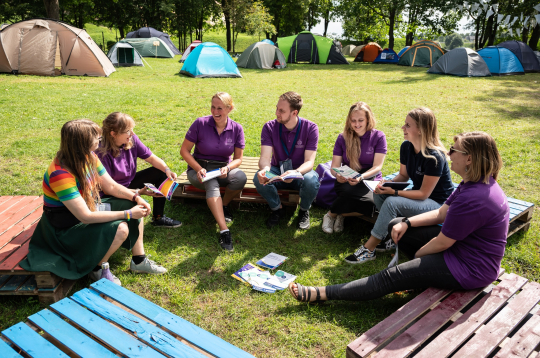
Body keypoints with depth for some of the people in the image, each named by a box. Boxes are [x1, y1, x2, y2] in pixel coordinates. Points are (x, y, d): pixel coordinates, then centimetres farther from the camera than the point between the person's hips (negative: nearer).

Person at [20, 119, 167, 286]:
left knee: (137, 207, 1)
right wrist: (127, 214, -30)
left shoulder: (89, 157, -8)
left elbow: (111, 186, 3)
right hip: (68, 227, -9)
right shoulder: (60, 173, -33)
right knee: (120, 229, -27)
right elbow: (85, 217, -33)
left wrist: (136, 198, -13)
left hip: (91, 208, 9)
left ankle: (139, 261, 11)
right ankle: (97, 269, 0)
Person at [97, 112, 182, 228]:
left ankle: (158, 217, 4)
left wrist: (167, 170, -20)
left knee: (161, 172, -2)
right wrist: (138, 192, -30)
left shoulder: (132, 139, -13)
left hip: (130, 181, 8)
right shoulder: (102, 153, -30)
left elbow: (151, 158, -1)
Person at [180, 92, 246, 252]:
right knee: (211, 184, -37)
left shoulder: (236, 128, -3)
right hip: (199, 169, -2)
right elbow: (184, 150, -5)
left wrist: (227, 168, -21)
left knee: (241, 177, -32)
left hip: (223, 169, 2)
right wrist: (199, 169, -20)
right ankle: (224, 231, -44)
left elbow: (238, 158, 2)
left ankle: (224, 205, -3)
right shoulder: (200, 123, -10)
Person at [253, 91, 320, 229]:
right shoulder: (269, 127, -11)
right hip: (277, 172, 2)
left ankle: (304, 210, -2)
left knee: (311, 180, -36)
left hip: (300, 172, -1)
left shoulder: (310, 128, -15)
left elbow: (309, 161, -21)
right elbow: (265, 157, -19)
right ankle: (277, 208, -1)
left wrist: (296, 172, -44)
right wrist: (265, 169, -45)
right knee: (259, 178, -31)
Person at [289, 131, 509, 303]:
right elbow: (442, 213, 9)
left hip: (469, 269, -10)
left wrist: (416, 255, -4)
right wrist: (407, 223, -2)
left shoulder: (472, 199, -30)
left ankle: (319, 294, -7)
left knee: (390, 278, -12)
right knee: (397, 226, 8)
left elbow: (441, 243, -22)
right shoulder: (477, 184, 3)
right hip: (460, 244, 10)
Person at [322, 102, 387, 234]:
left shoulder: (378, 137, 2)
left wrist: (361, 177, -27)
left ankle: (333, 214, -11)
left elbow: (377, 167, -7)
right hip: (346, 181, 0)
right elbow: (334, 167, 3)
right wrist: (338, 175, -23)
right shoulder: (343, 138, 6)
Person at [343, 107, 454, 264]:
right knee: (379, 194, -14)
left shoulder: (434, 157, -26)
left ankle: (368, 249, -21)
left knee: (392, 202, -30)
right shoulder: (406, 147, -3)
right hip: (418, 193, 8)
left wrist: (394, 192, -28)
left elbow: (423, 193, -22)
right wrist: (388, 183, -12)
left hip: (438, 203, -8)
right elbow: (403, 175, 8)